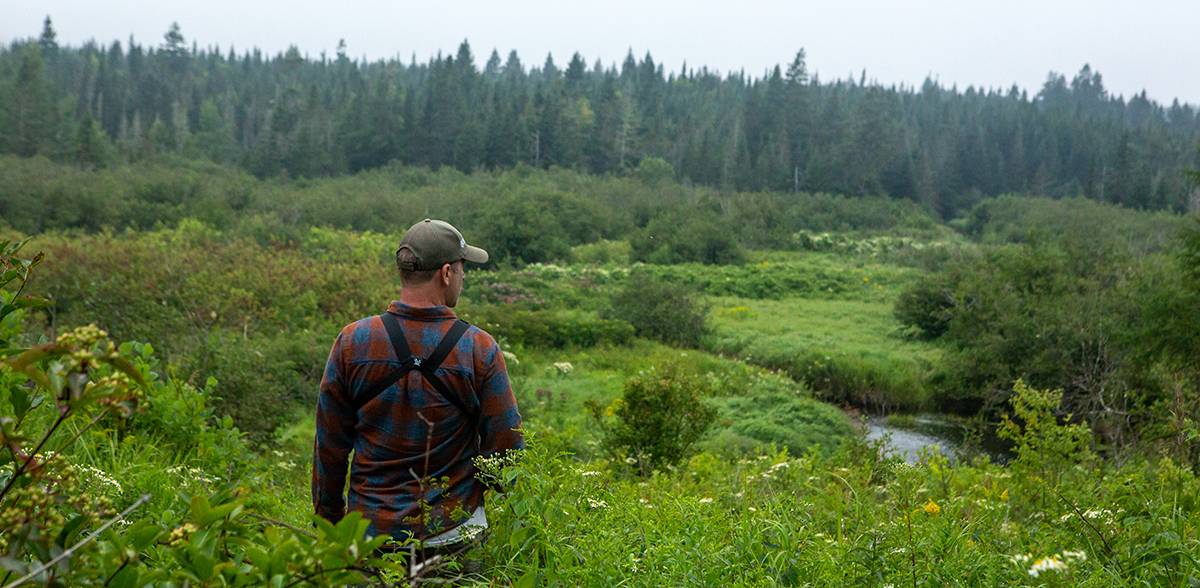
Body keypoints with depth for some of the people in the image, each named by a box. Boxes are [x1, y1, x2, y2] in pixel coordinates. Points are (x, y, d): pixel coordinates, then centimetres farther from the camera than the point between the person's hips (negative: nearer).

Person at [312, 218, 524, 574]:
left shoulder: (352, 341, -5)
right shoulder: (479, 349, -9)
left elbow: (329, 444, 2)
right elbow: (506, 447, -5)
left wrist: (328, 518, 14)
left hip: (370, 533, 2)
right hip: (453, 532, -1)